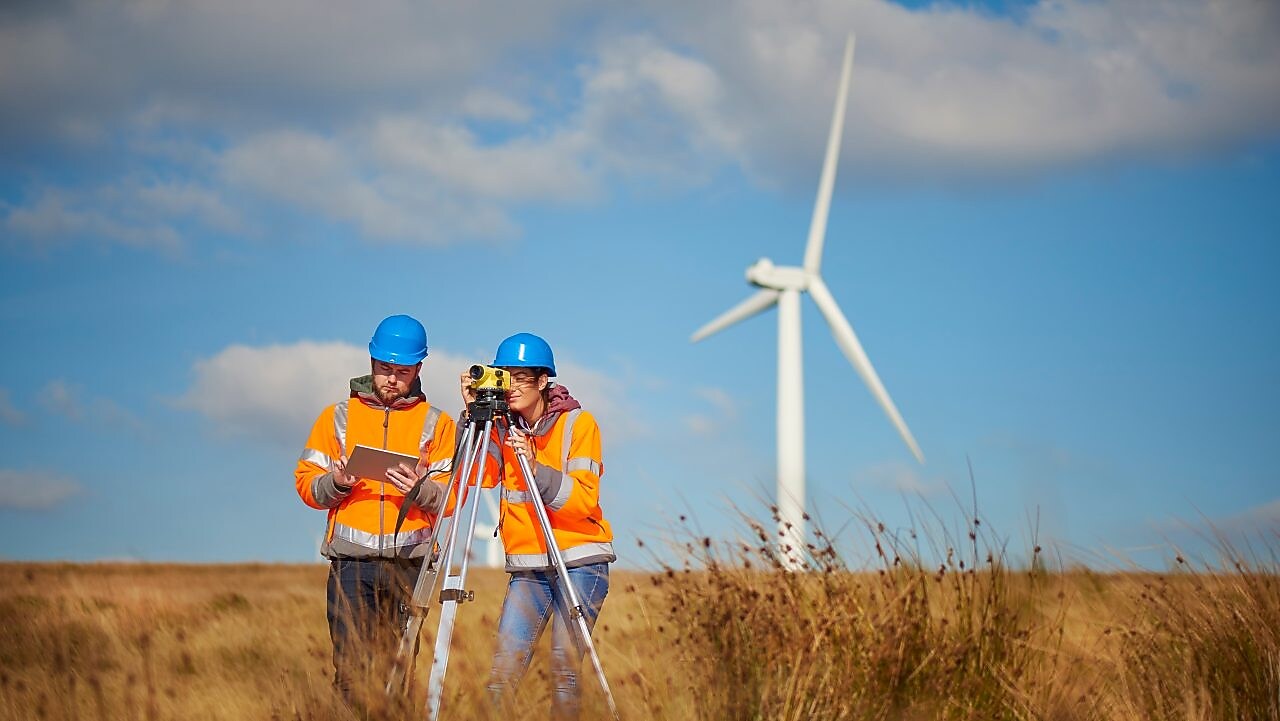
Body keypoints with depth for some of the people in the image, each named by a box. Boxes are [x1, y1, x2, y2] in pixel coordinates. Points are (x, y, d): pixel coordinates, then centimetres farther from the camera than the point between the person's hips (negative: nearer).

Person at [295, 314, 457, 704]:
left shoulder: (436, 423, 11)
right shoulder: (338, 416, 13)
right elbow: (307, 483, 9)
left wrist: (422, 489, -16)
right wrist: (335, 484, -12)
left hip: (410, 563, 0)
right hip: (351, 563, 0)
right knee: (351, 670, -8)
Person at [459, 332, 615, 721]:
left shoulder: (579, 424, -3)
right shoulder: (504, 427, 10)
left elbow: (584, 501, -13)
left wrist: (536, 468, -26)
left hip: (580, 561, -4)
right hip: (527, 567, 4)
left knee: (565, 669, -10)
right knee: (503, 671, -6)